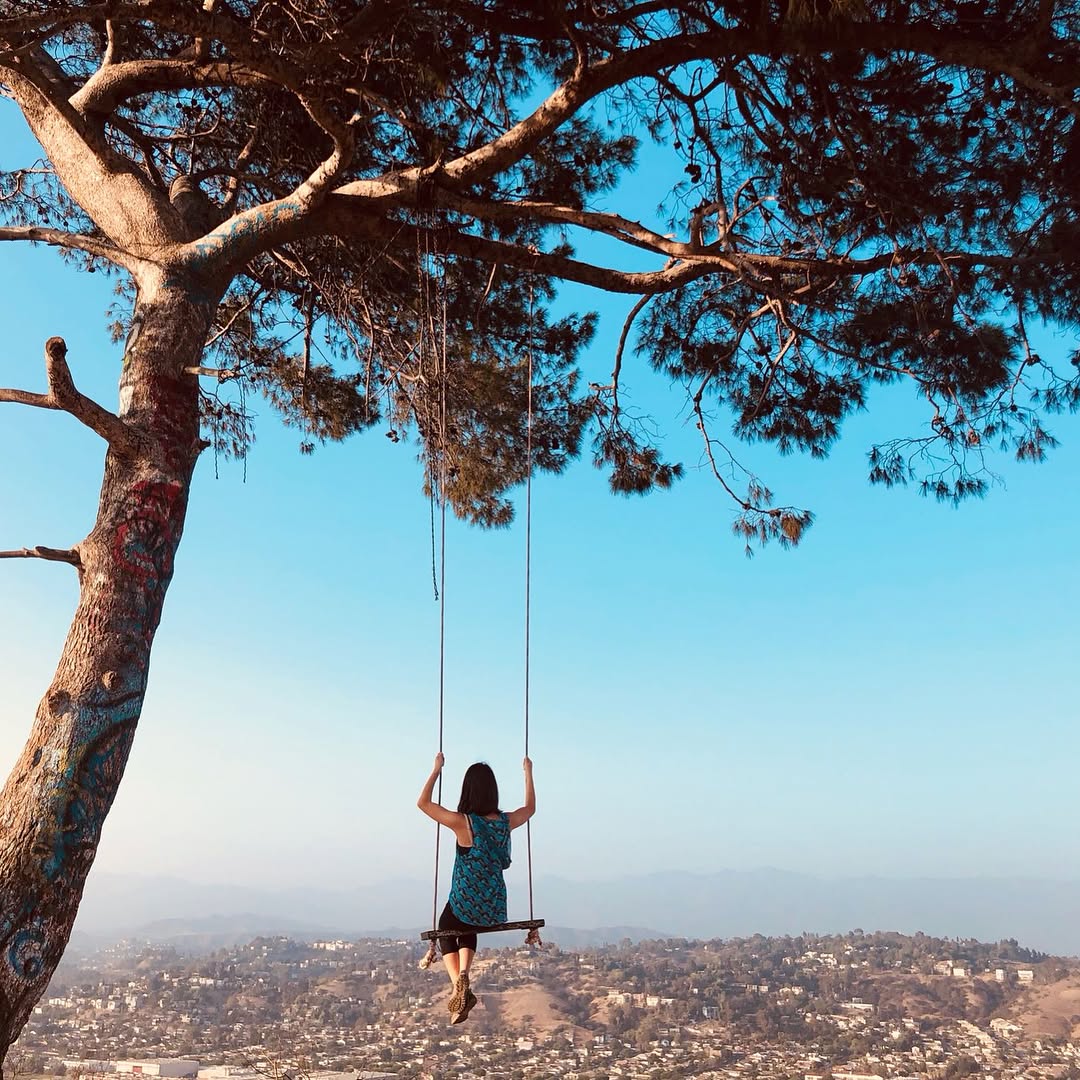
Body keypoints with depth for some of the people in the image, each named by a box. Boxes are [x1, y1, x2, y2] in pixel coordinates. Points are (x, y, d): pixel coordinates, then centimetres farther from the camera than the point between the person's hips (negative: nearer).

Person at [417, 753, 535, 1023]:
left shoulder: (462, 822, -17)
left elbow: (423, 802, -4)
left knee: (446, 934, 28)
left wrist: (437, 769, 2)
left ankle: (458, 984, 2)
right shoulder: (506, 821, -6)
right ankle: (463, 975, 8)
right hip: (495, 909, 4)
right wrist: (528, 772, 26)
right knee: (469, 932, 35)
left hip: (463, 907, -4)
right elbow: (531, 808, 17)